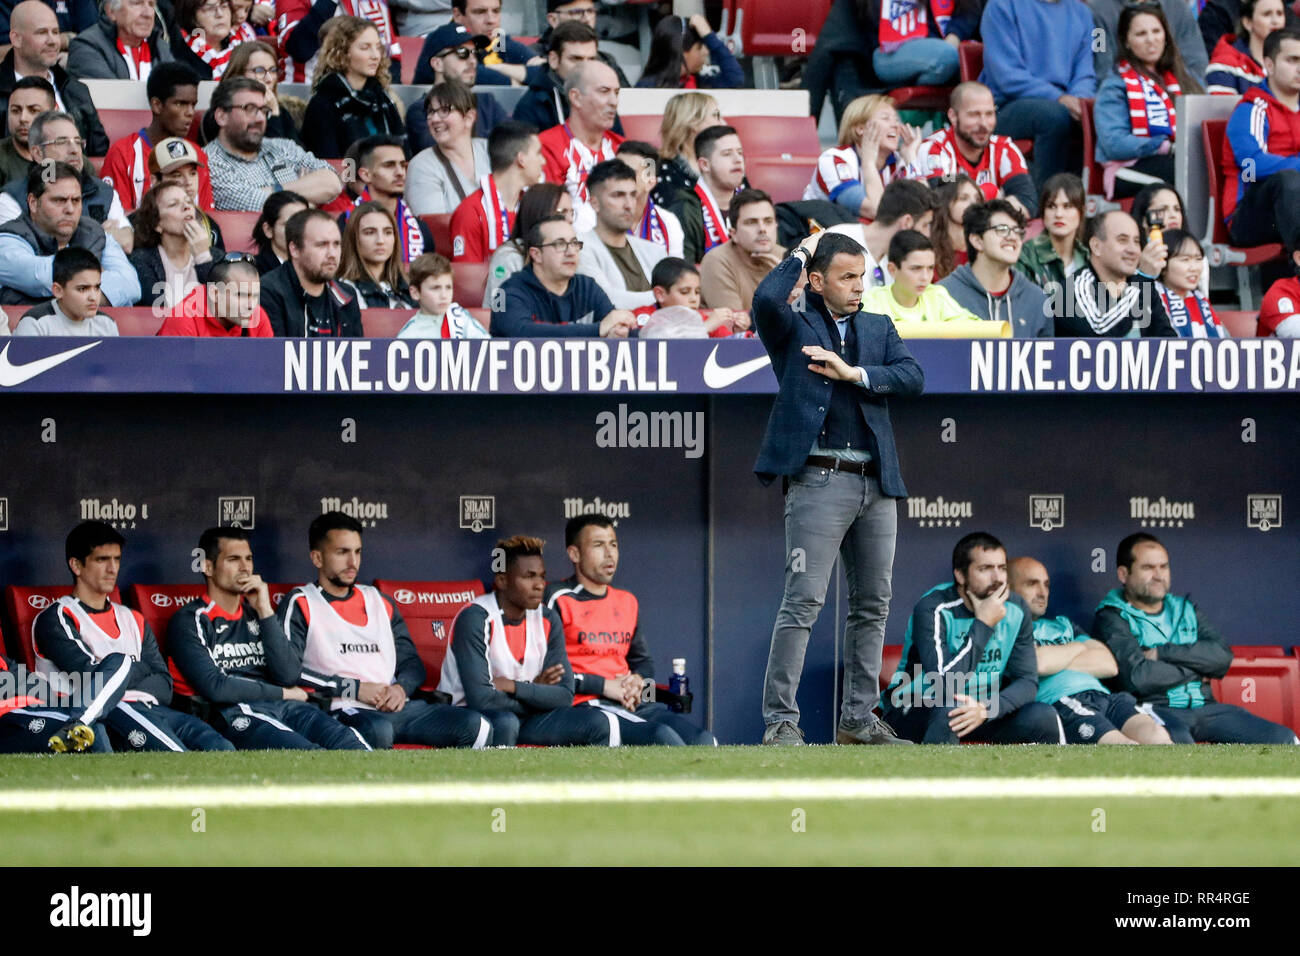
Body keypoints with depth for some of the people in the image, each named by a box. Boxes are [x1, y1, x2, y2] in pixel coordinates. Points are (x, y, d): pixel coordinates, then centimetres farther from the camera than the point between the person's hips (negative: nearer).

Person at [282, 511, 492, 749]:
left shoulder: (379, 602, 26)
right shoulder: (300, 604, 6)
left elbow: (411, 662, 25)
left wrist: (401, 688, 0)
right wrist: (355, 689, -10)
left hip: (397, 705, 6)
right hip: (343, 710, -6)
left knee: (476, 727, -16)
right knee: (377, 730, -42)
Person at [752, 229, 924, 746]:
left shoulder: (879, 328, 18)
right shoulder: (795, 328, 4)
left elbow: (913, 377, 4)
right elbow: (766, 300, -18)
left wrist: (854, 373, -9)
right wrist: (800, 253, -3)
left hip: (877, 486, 6)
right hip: (820, 480, -6)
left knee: (872, 604, 10)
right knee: (804, 601, -11)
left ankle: (858, 718, 19)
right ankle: (780, 721, -11)